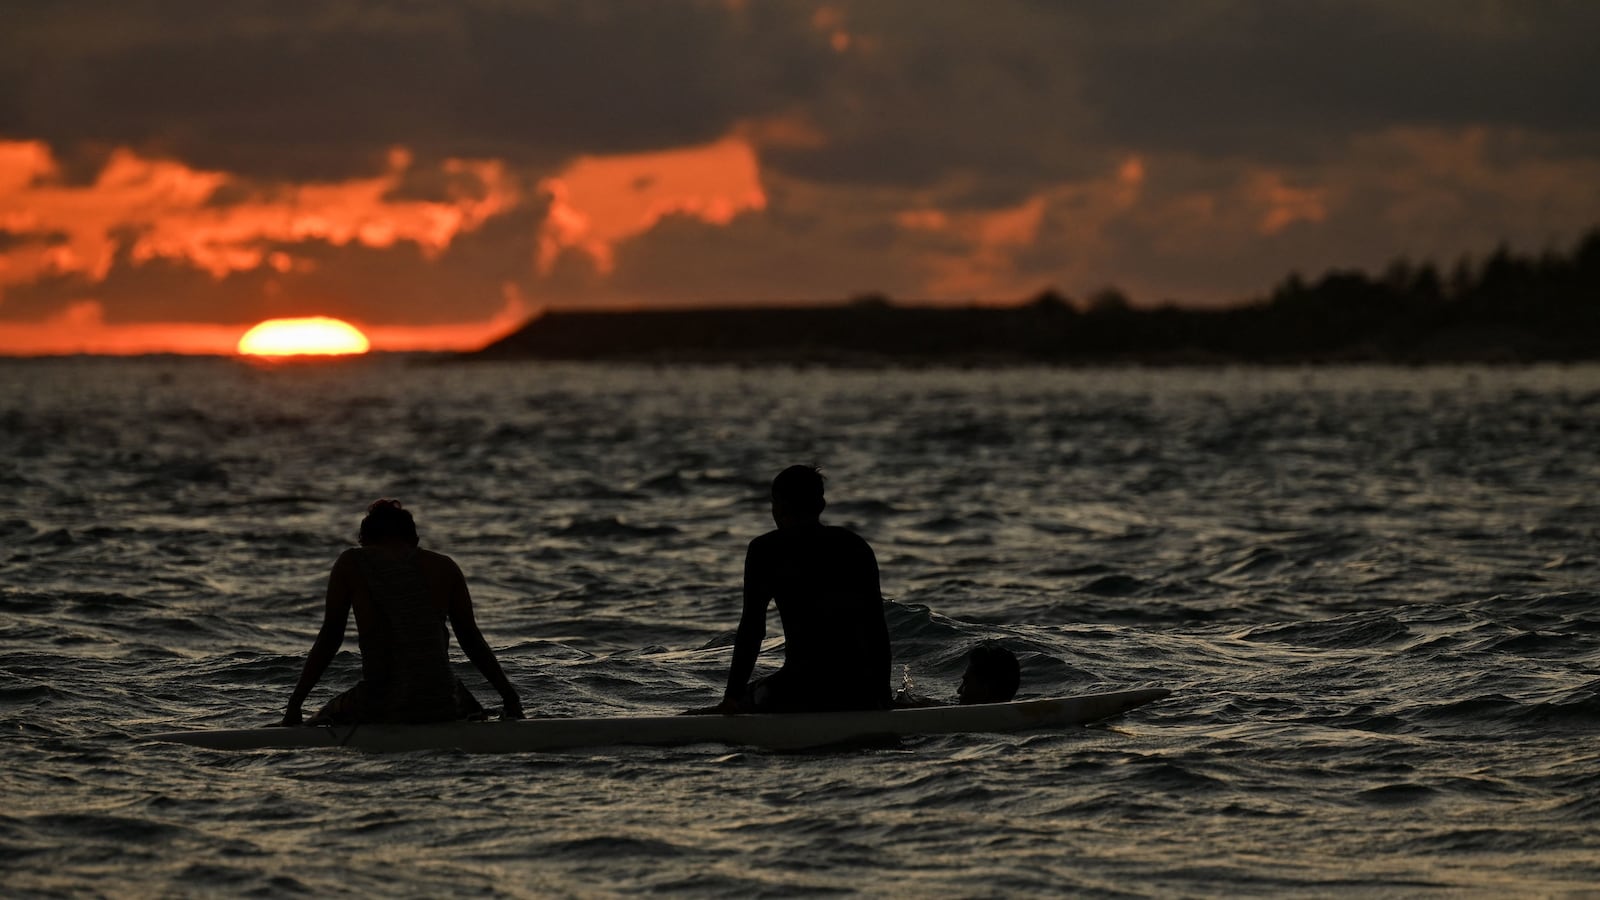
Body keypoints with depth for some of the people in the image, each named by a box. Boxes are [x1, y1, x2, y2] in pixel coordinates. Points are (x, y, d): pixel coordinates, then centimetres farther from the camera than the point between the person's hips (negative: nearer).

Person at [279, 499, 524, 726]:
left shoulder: (350, 564, 3)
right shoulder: (445, 567, 7)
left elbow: (329, 638, 3)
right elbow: (471, 640, 11)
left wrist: (294, 704, 9)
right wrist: (509, 695, 21)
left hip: (380, 709, -2)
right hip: (441, 709, 2)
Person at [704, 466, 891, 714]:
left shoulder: (766, 550, 2)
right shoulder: (857, 547, 13)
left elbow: (752, 628, 0)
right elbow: (878, 631, 14)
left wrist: (733, 697, 5)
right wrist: (882, 702, 21)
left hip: (803, 688, -5)